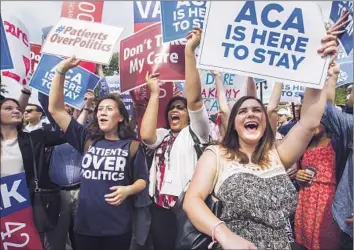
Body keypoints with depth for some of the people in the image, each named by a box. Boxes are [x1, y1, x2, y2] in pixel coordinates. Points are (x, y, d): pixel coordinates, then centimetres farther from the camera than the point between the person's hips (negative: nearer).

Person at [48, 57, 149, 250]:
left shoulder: (132, 146, -2)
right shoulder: (87, 139, 3)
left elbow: (142, 180, 1)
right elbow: (55, 109, 0)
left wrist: (127, 190, -21)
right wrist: (61, 71, -8)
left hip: (118, 227, -2)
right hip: (85, 224, 2)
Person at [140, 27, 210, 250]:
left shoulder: (196, 132, 4)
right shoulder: (162, 136, 17)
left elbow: (194, 98, -14)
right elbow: (146, 134, -8)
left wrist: (189, 51, -15)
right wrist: (155, 93, -1)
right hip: (161, 208, 5)